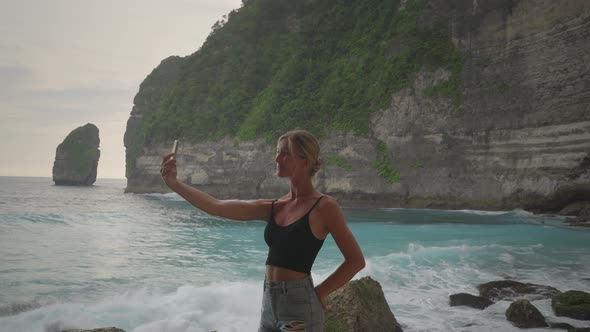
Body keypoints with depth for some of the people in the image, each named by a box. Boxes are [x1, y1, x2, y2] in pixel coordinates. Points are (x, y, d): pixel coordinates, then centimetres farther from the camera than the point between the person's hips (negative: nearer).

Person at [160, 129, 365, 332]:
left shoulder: (323, 207, -7)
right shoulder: (272, 208, 9)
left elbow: (356, 260, -6)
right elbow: (216, 207, 4)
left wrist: (320, 293, -4)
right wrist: (174, 183, -1)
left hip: (299, 308, -6)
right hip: (270, 305, 7)